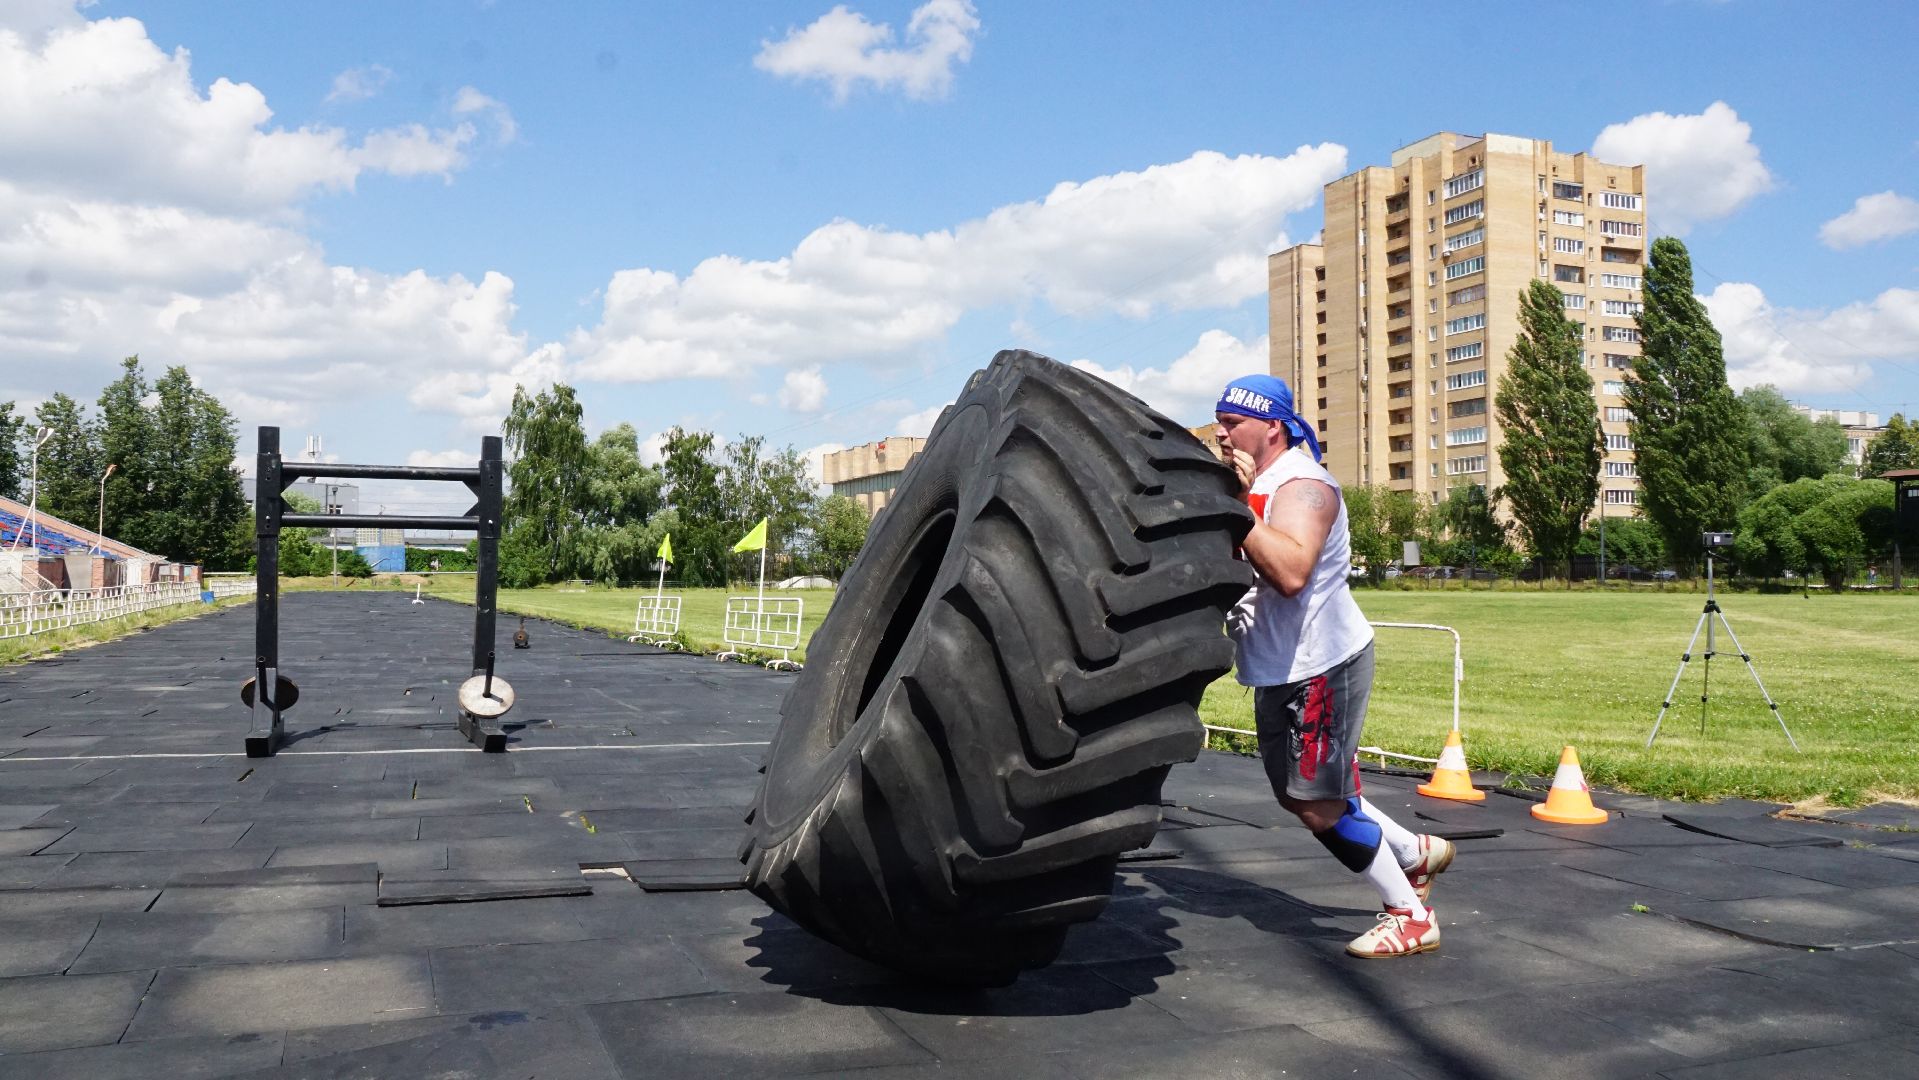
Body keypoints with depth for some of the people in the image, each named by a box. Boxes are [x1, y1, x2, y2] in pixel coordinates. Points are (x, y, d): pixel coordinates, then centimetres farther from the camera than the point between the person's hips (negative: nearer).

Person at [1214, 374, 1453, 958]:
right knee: (1297, 796, 17)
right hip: (1279, 671, 10)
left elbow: (1290, 573, -35)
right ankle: (1418, 853, 35)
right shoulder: (1252, 480, 12)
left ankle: (1410, 916, 13)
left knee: (1318, 804, -4)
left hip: (1321, 667, -10)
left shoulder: (1300, 484, -18)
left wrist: (1242, 505, -33)